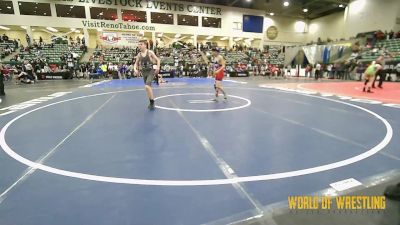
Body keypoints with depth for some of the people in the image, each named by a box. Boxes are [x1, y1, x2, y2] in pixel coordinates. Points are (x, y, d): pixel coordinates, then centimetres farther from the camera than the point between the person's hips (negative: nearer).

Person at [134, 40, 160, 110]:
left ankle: (152, 102, -8)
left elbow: (158, 60, -3)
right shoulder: (139, 54, 4)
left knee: (147, 86, -23)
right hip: (144, 72, 6)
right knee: (148, 87, 14)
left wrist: (158, 68, -16)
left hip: (150, 72, -6)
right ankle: (151, 102, 29)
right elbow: (136, 63, 12)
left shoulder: (150, 52, -8)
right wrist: (135, 69, -7)